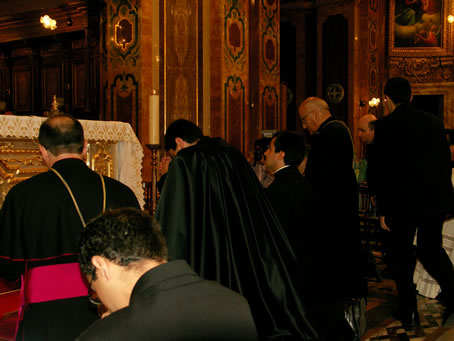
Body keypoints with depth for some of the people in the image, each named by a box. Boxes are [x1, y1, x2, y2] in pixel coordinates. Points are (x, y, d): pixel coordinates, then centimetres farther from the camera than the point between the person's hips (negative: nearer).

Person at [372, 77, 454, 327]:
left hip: (402, 202, -4)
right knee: (431, 248, 20)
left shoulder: (384, 126, -9)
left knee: (402, 255, 9)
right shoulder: (433, 121, 4)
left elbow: (382, 171, -11)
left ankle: (409, 312, 15)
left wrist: (383, 210, -7)